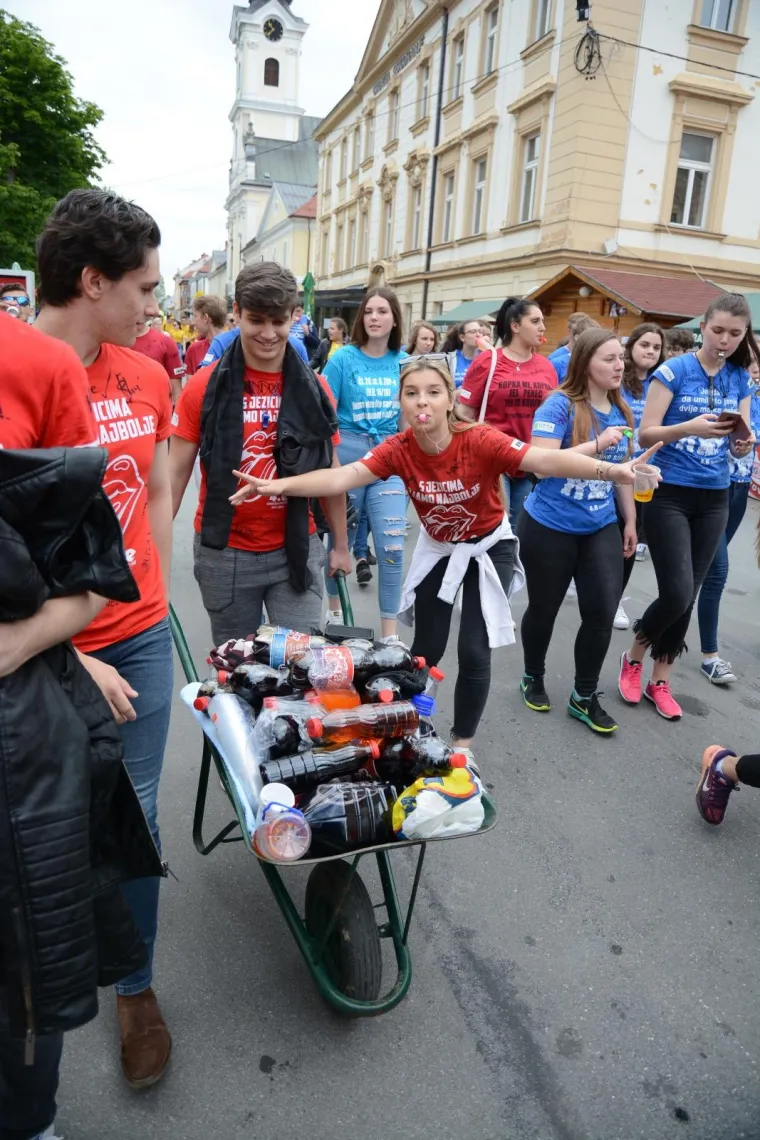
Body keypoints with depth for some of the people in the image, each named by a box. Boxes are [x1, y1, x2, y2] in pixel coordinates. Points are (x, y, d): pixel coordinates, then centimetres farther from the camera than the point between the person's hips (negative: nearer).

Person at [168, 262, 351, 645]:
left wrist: (341, 545, 10)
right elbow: (176, 471, -4)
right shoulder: (205, 386, -6)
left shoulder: (313, 388, 0)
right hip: (224, 553, -1)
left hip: (297, 548, 1)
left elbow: (329, 470, 8)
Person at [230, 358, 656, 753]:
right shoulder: (398, 450, -21)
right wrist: (278, 485, -46)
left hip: (489, 548, -2)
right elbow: (342, 477, -32)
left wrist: (611, 470, -57)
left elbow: (546, 460, -41)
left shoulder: (480, 440, -29)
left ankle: (463, 743, 19)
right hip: (437, 549, 3)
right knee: (427, 649, 8)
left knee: (474, 652, -5)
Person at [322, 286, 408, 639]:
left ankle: (389, 632, 7)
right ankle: (334, 610, 35)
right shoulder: (344, 358, -4)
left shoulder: (404, 362, 4)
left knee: (392, 546, -5)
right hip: (347, 454, -1)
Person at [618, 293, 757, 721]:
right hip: (670, 494, -5)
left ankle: (660, 680, 22)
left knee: (688, 595, 8)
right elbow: (646, 434, -12)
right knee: (676, 593, -11)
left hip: (714, 499, 5)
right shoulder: (674, 370, -8)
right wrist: (690, 427, -28)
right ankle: (634, 657, 17)